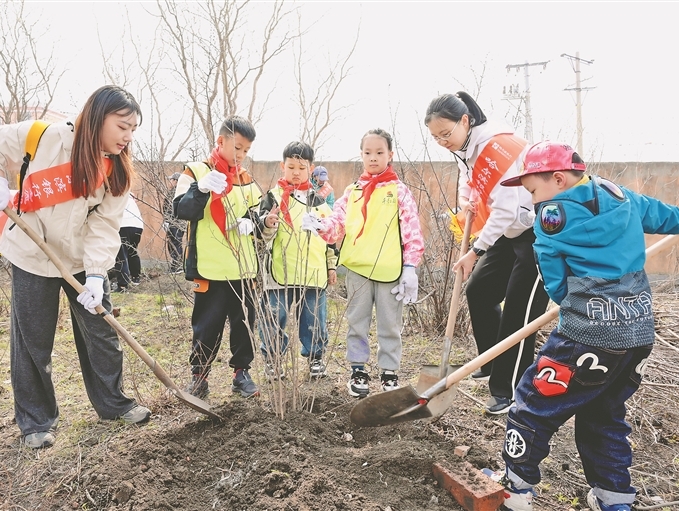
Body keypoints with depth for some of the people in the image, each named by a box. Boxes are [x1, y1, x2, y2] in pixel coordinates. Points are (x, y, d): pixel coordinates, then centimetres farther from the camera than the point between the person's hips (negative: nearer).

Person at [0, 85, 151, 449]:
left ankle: (113, 402, 28)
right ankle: (36, 421, 23)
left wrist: (96, 274, -21)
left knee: (103, 333, 9)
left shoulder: (117, 171, -7)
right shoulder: (46, 138, -19)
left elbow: (105, 226, -11)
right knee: (33, 343, 6)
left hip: (84, 260, 4)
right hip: (33, 257, -3)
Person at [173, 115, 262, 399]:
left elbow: (258, 213, 18)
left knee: (244, 322, 10)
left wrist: (250, 220, -5)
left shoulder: (246, 178, 13)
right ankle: (199, 375, 19)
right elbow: (182, 210, -15)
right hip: (210, 268, -5)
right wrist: (201, 188, -33)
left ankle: (242, 372, 24)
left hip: (243, 267, 5)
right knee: (207, 325, 3)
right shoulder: (196, 171, -4)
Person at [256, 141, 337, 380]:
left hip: (314, 273, 3)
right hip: (280, 272, -3)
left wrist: (332, 266, 16)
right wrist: (268, 223, -32)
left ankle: (315, 356, 28)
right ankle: (272, 358, 20)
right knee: (274, 319, 2)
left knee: (315, 320, 10)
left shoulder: (318, 201, 12)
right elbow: (264, 233, -9)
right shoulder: (274, 196, 0)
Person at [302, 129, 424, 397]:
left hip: (389, 270, -2)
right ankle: (358, 370, 24)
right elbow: (338, 224, 5)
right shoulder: (352, 191, 10)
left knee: (390, 325, 9)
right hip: (357, 267, 3)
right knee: (357, 322, 11)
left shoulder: (399, 191, 1)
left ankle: (389, 372, 22)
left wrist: (410, 267, -9)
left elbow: (412, 231, -3)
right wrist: (320, 225, -16)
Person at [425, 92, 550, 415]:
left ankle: (509, 391, 3)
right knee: (478, 291, 11)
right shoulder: (465, 149, 3)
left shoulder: (497, 146, -25)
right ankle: (493, 366, 26)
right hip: (510, 233, 10)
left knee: (519, 312, -8)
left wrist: (476, 251, -24)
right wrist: (466, 204, -9)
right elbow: (471, 186, 15)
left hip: (540, 233, -10)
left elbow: (507, 208, -28)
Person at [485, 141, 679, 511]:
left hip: (589, 335, -8)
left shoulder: (552, 216, -9)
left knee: (533, 406, 7)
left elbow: (556, 286, -4)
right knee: (604, 414, 23)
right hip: (640, 331, 8)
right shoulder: (621, 197, 8)